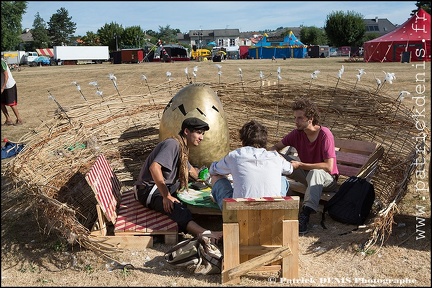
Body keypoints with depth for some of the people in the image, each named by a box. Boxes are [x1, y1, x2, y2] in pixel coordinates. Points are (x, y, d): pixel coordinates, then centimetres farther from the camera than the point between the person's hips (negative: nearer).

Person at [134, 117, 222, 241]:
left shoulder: (183, 147, 14)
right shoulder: (173, 144, -17)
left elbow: (190, 169, 35)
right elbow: (154, 167, -32)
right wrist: (166, 196, -31)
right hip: (149, 190, -13)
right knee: (176, 209, -39)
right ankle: (204, 233, -58)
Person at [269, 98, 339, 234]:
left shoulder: (325, 135, -23)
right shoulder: (297, 133, -8)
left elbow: (329, 167, -28)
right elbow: (276, 147, 3)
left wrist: (300, 164, -29)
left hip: (327, 179, -6)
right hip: (307, 173, 6)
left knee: (315, 173, -41)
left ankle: (305, 216, -51)